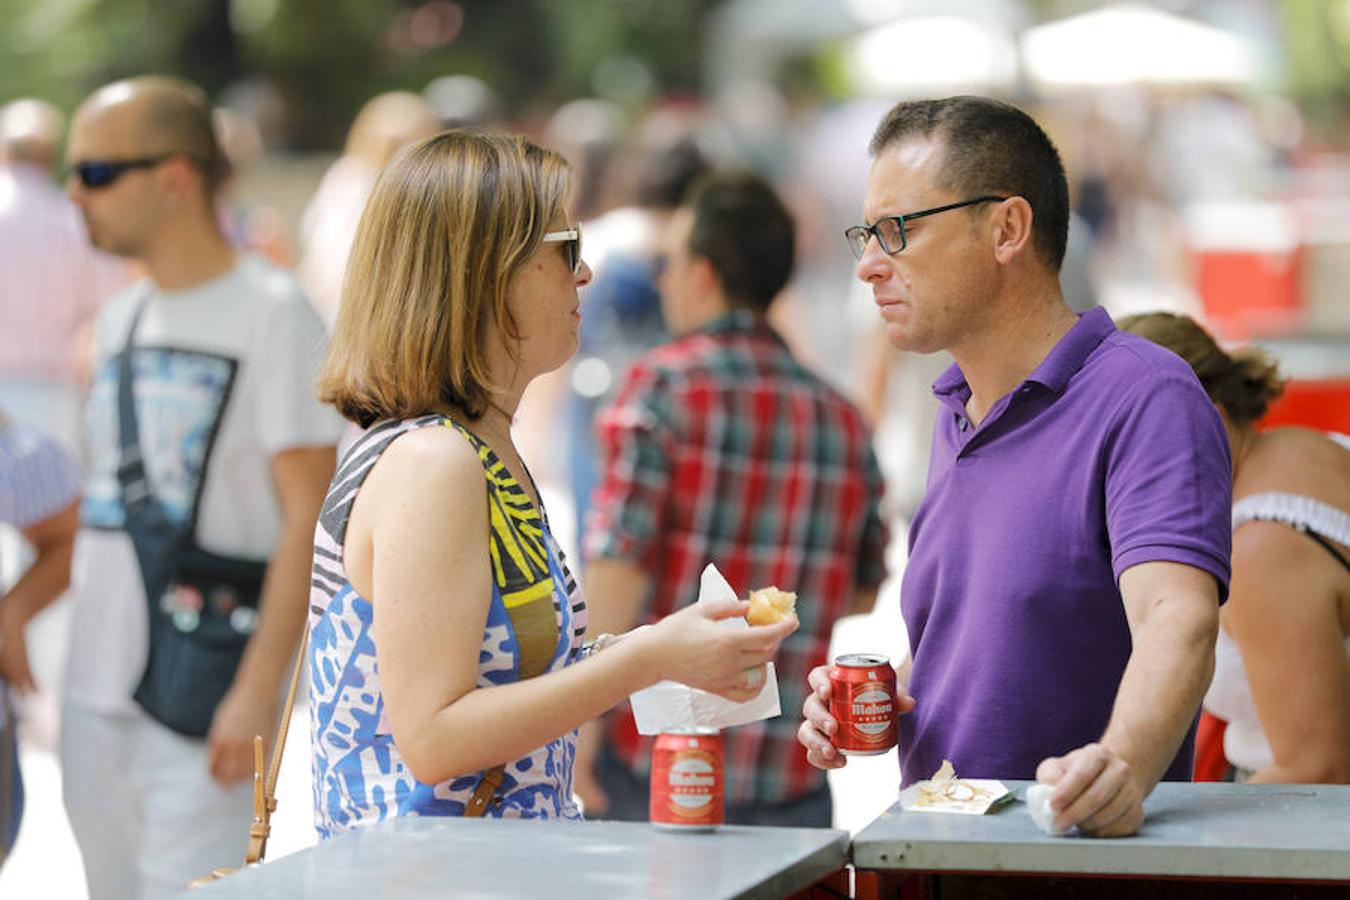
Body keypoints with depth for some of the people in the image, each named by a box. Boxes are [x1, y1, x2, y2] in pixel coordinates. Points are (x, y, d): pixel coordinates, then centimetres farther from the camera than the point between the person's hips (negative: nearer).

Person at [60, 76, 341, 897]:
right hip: (97, 683, 8)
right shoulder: (121, 318, 16)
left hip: (205, 677, -8)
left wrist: (259, 688, -20)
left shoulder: (273, 314, -8)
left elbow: (308, 520, -13)